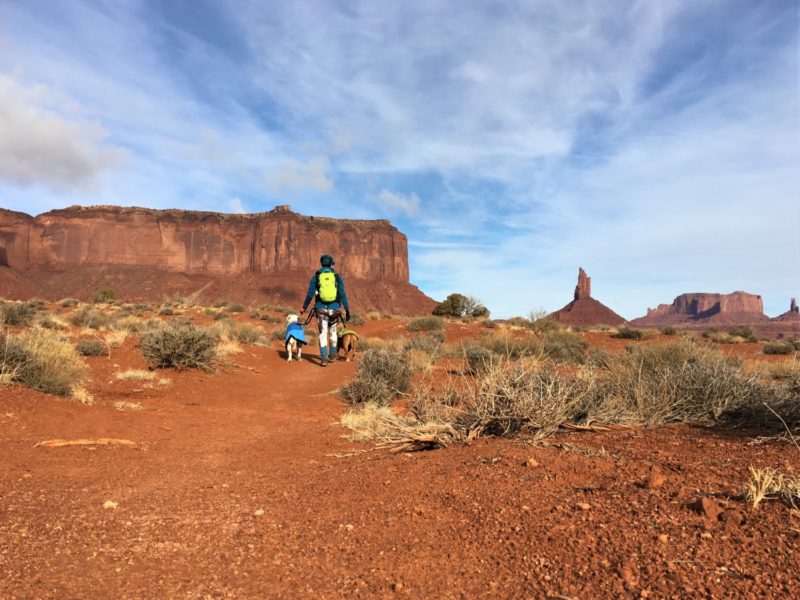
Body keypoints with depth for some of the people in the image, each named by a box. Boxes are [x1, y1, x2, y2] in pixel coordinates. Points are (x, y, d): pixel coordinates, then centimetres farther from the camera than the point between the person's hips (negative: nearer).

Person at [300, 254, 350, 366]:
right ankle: (332, 355, 31)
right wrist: (347, 310, -2)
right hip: (334, 309, 1)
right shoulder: (337, 276, 1)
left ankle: (324, 358, -9)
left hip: (321, 309, -1)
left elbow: (310, 294, 0)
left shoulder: (315, 276, 1)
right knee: (333, 332, 19)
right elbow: (343, 294, -4)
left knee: (323, 334, 3)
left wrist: (304, 307, 12)